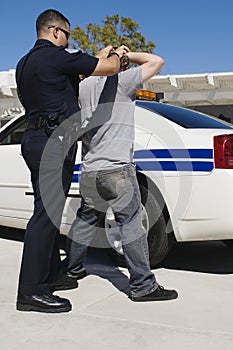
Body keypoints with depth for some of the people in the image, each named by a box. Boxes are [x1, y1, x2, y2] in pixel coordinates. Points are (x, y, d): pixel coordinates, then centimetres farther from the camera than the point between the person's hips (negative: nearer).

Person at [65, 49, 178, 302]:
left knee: (86, 219, 20)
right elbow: (156, 61, -2)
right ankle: (143, 286, 1)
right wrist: (128, 56, 11)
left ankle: (73, 269, 34)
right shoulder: (121, 81, -5)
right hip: (117, 168, -7)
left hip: (89, 170, 7)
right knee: (131, 224, -3)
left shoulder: (84, 86, 14)